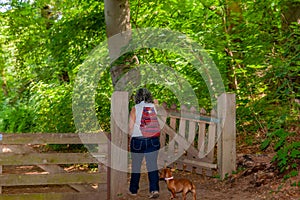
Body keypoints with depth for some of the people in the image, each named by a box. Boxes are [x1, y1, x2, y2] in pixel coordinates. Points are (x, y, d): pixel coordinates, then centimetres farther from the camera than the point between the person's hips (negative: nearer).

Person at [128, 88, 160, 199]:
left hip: (138, 140, -2)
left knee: (136, 166, 11)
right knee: (152, 165, 3)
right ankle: (154, 189, -9)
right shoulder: (154, 107, 1)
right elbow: (158, 125, 4)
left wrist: (131, 136, 8)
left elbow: (131, 127, -4)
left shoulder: (135, 109, -6)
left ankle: (133, 190, 20)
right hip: (153, 140, 2)